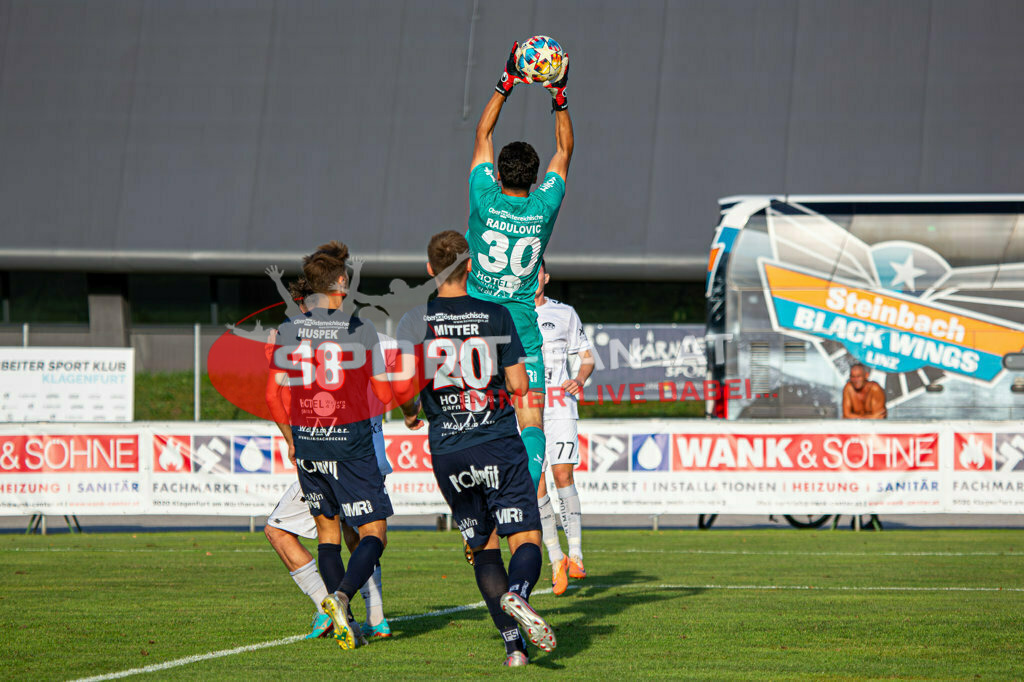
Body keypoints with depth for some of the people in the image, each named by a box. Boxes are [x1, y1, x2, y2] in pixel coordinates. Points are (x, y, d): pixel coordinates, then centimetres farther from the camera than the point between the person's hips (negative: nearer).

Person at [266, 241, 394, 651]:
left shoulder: (288, 331, 2)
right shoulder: (360, 329, -7)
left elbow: (274, 396, 3)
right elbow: (383, 393, -3)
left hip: (307, 442, 4)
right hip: (351, 439, -4)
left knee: (327, 526, 17)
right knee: (373, 532, 0)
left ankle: (344, 623, 11)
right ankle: (342, 596, -25)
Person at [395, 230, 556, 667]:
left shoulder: (415, 322, 1)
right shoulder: (496, 315, 1)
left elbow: (403, 388, -7)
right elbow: (519, 385, -1)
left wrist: (411, 414, 15)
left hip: (447, 451, 2)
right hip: (498, 443, -2)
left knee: (483, 548, 13)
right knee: (525, 538, -4)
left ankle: (513, 643, 6)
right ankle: (517, 595, -37)